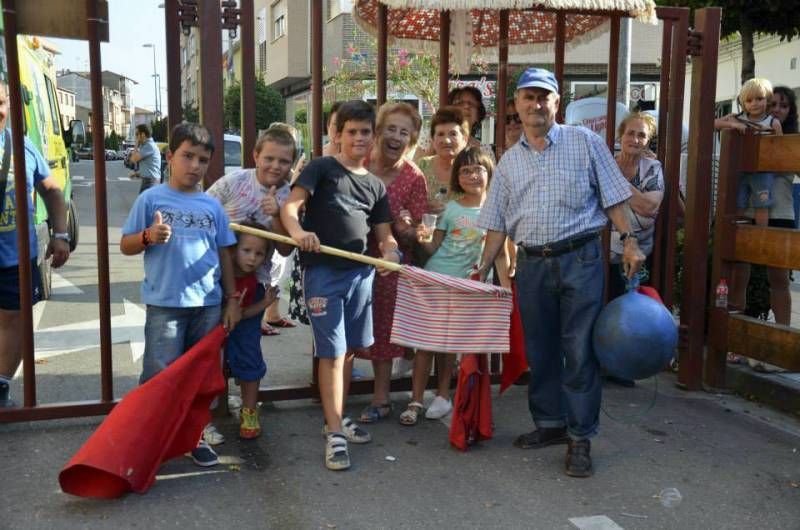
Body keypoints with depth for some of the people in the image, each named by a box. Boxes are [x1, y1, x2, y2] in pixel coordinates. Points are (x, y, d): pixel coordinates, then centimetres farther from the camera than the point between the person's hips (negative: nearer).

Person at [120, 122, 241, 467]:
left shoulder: (212, 205, 7)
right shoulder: (151, 199, -2)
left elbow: (224, 254, 12)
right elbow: (126, 245, 0)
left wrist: (232, 299, 9)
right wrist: (148, 236, -21)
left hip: (208, 304, 4)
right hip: (165, 304, -4)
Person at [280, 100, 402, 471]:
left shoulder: (375, 185, 13)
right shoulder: (322, 168, -1)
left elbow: (384, 233, 14)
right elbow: (290, 205, -13)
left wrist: (391, 251, -9)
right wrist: (297, 231, -34)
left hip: (361, 273, 6)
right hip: (323, 272, -6)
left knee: (350, 349, 14)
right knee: (332, 352, -6)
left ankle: (337, 418, 30)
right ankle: (335, 433, 0)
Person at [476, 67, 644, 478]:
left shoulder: (584, 142, 3)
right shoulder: (509, 161, 12)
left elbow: (612, 197, 2)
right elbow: (497, 224, 13)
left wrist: (628, 241, -8)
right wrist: (482, 270, 7)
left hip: (580, 259, -4)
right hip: (531, 264, 4)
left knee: (579, 349, -2)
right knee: (539, 349, 11)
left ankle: (580, 438, 8)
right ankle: (550, 423, 27)